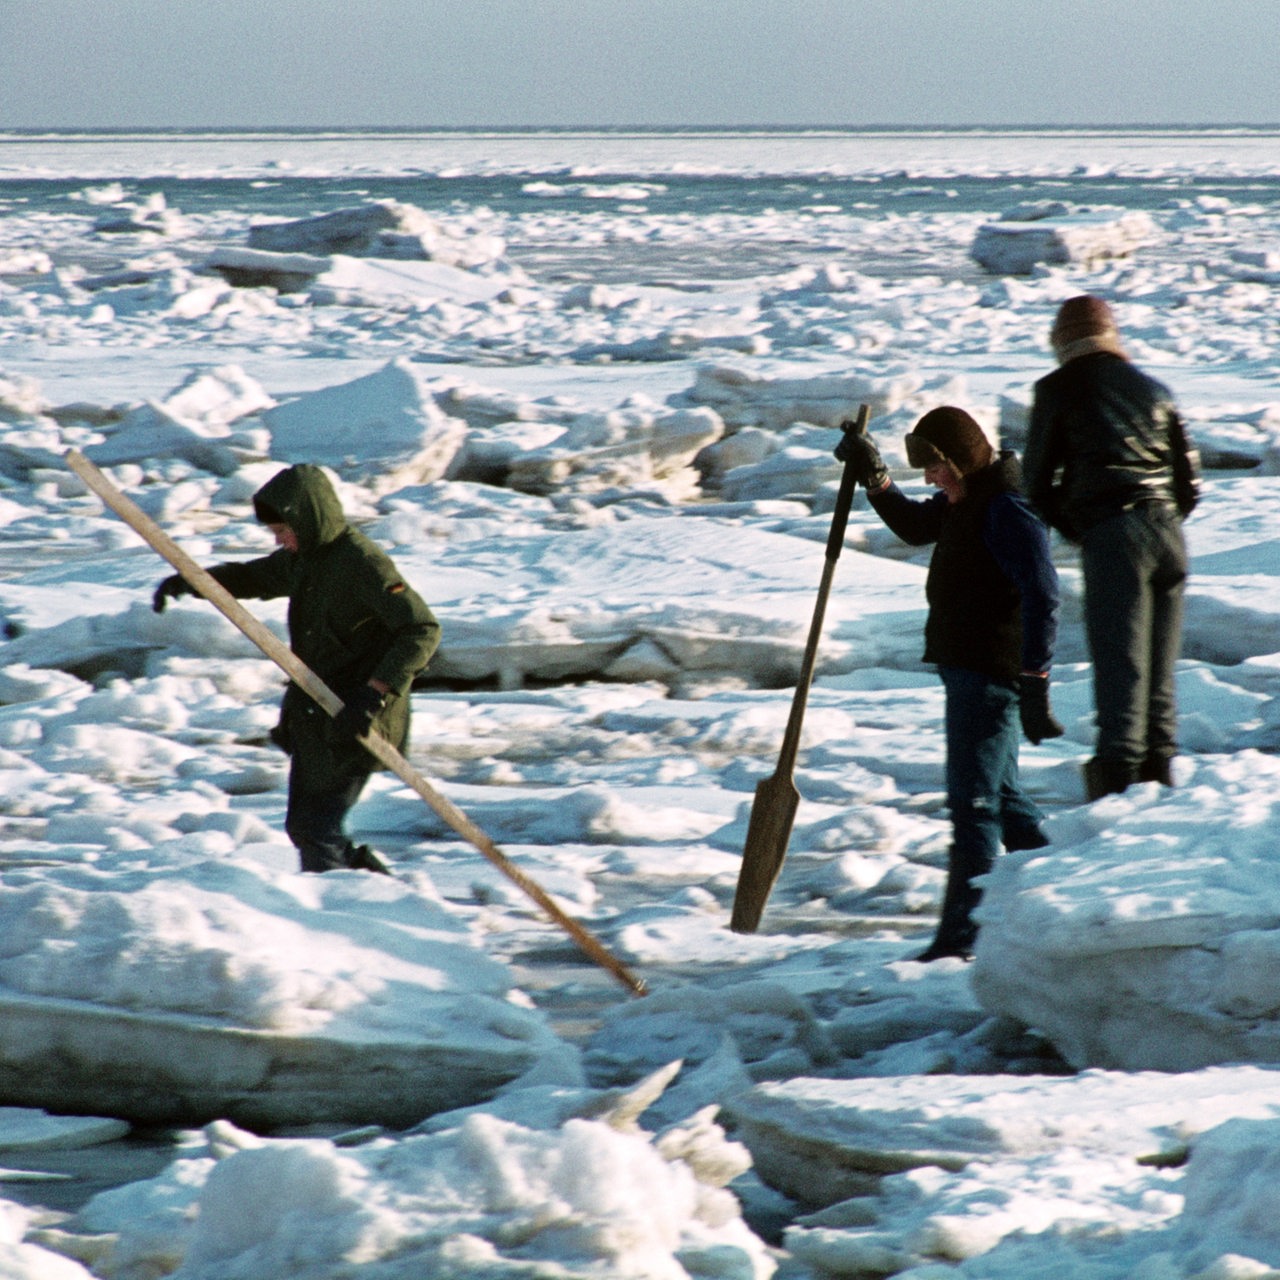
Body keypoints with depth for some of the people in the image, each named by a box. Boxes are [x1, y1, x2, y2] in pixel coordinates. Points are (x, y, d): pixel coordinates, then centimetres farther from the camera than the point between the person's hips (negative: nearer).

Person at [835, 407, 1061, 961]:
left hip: (991, 675, -11)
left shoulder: (1008, 511, -19)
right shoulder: (966, 499, 12)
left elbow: (1040, 597, -25)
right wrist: (872, 477, 16)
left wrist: (1034, 683, -28)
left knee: (973, 801, -10)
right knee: (1002, 796, 18)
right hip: (967, 667, 11)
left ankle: (960, 936, -11)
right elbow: (915, 525, 30)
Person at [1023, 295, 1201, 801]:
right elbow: (1190, 477, 19)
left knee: (1120, 662, -9)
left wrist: (1072, 529, 16)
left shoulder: (1058, 390, 5)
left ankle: (1118, 770, -17)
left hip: (1110, 533, -5)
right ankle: (1159, 768, 13)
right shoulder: (1152, 389, 19)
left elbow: (1038, 479, 5)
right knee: (1160, 664, 11)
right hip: (1166, 528, 5)